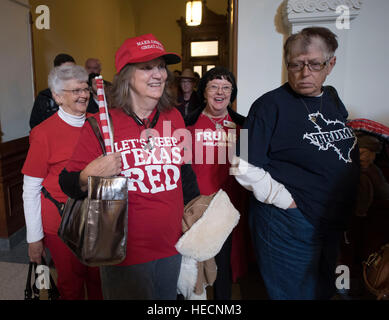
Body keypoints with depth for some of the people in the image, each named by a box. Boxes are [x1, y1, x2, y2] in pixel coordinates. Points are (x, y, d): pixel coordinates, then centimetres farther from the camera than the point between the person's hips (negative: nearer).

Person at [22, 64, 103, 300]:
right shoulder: (44, 133, -13)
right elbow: (30, 191, -9)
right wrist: (34, 238, -8)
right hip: (61, 225, -3)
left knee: (100, 280, 18)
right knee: (71, 284, 14)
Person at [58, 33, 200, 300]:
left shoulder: (174, 117, 1)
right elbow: (68, 185, -8)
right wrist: (89, 176, -28)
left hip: (172, 247, 5)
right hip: (125, 253, -4)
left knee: (169, 295, 24)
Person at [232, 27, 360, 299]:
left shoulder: (333, 99, 6)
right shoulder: (271, 105, -17)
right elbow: (246, 167, -21)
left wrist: (351, 204, 12)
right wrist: (287, 201, -19)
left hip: (333, 224, 8)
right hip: (287, 227, -7)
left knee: (323, 291, 24)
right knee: (293, 292, 10)